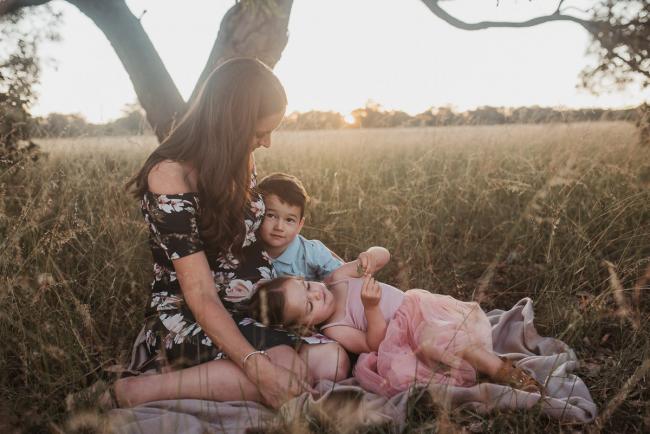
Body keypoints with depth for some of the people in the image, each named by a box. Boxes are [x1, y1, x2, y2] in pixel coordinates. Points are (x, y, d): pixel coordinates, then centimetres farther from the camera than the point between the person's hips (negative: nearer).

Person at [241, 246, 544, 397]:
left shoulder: (338, 277, 0)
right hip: (401, 340, -3)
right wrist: (371, 307, -32)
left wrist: (369, 257, -21)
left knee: (434, 333, -32)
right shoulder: (333, 332, -11)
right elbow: (375, 343, -17)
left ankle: (501, 369, -25)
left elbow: (384, 254, 4)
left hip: (416, 309, 3)